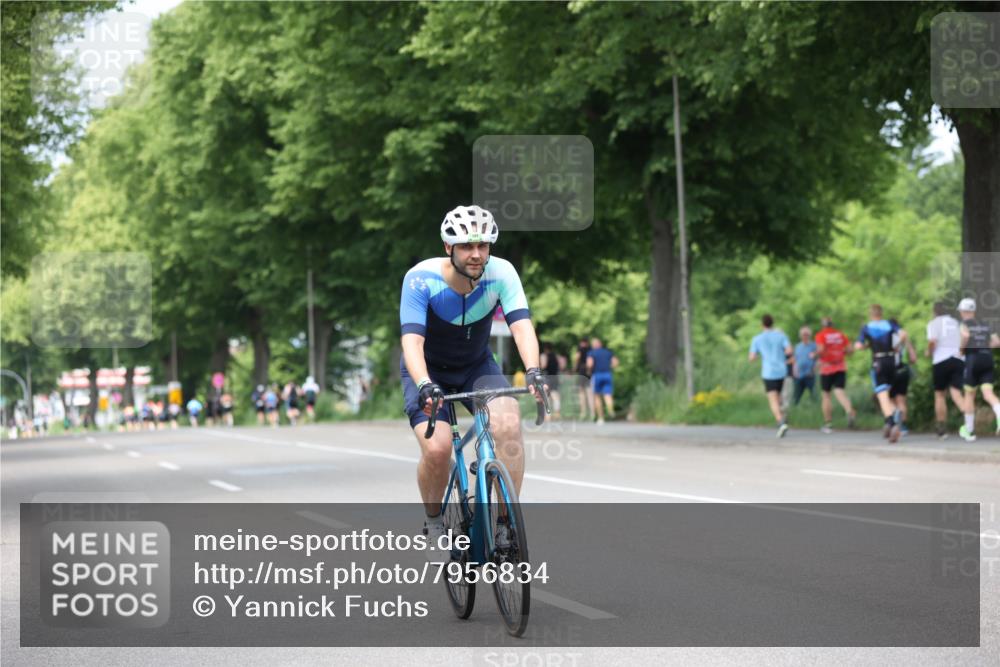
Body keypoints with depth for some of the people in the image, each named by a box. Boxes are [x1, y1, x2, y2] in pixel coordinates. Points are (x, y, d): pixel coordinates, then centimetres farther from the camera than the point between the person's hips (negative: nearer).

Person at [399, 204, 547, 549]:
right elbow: (411, 341, -36)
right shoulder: (421, 279, -28)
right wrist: (424, 386, -53)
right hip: (428, 370, -2)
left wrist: (533, 371, -49)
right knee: (437, 448, -25)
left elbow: (521, 325, -31)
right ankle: (433, 518, 5)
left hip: (476, 366, 2)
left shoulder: (501, 273, -21)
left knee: (508, 421, -27)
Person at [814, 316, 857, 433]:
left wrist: (815, 355, 2)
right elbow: (850, 349, 6)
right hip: (841, 368, 3)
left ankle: (828, 423, 11)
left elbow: (820, 350, -18)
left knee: (826, 395, 9)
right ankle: (850, 411, -36)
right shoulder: (840, 334, 8)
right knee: (839, 391, -6)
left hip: (826, 369, -3)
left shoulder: (821, 335, -4)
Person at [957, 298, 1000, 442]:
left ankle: (969, 431, 18)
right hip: (988, 358, 4)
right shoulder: (985, 324, 19)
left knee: (969, 395, 11)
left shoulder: (963, 324, 2)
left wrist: (961, 348, -4)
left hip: (973, 359, -4)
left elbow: (966, 335, -21)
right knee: (988, 394, -4)